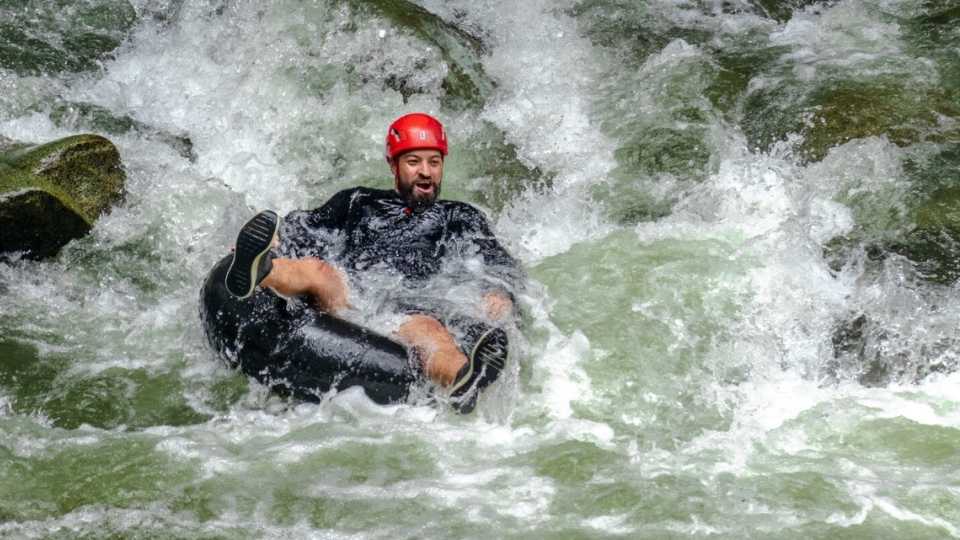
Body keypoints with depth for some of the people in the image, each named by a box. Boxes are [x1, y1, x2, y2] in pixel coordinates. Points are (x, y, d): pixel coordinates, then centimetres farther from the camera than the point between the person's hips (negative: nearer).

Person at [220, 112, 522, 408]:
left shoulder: (460, 217, 31)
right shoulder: (359, 202, 33)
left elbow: (500, 264, 18)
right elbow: (302, 229, 23)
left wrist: (500, 295, -7)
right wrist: (275, 243, -2)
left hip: (411, 311, -1)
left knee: (426, 328, -38)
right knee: (318, 271, -32)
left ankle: (459, 380, -74)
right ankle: (258, 272, -67)